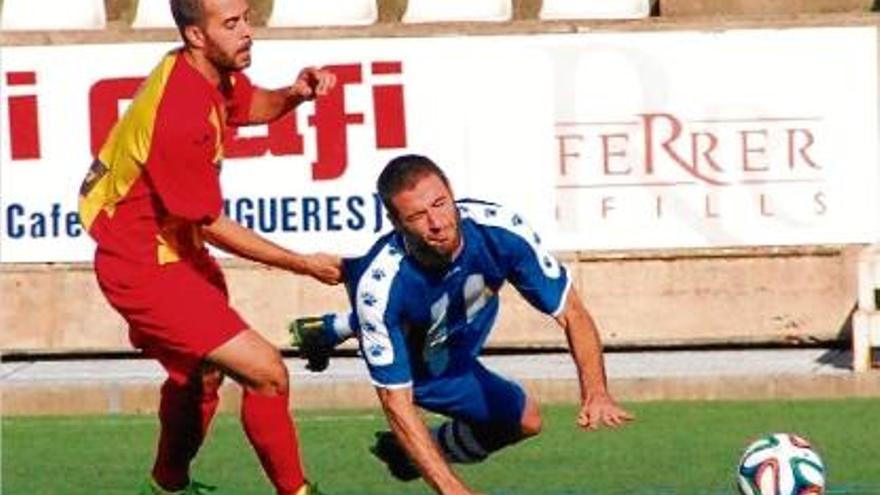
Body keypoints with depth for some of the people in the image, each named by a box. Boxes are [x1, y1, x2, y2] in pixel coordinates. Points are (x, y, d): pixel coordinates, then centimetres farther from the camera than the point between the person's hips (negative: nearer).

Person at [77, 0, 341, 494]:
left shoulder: (210, 71, -5)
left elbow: (250, 105, 20)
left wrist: (294, 94, -4)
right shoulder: (179, 116, -32)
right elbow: (213, 225, -21)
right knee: (267, 373, -17)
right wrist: (304, 264, -14)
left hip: (173, 249, 11)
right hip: (146, 268, -11)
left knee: (198, 373, 31)